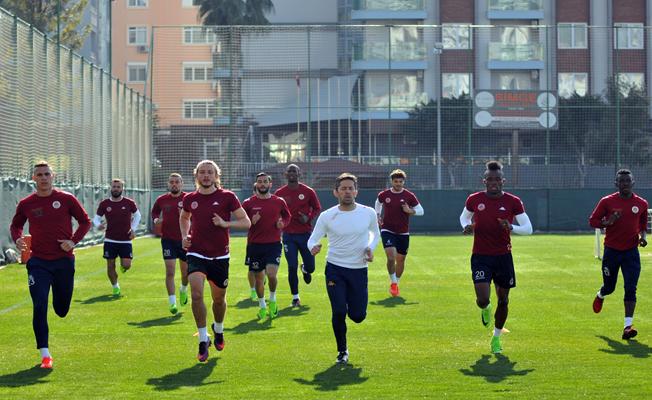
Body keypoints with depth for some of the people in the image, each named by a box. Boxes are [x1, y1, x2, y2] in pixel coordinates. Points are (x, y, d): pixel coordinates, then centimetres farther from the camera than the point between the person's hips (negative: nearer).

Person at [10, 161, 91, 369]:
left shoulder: (66, 199, -3)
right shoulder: (26, 204, 0)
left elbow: (85, 221, 5)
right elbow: (16, 225, 15)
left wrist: (73, 241, -9)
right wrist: (17, 239, -6)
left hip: (64, 260, 0)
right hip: (38, 262, 0)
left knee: (61, 309, 11)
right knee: (39, 307, -12)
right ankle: (45, 355, -8)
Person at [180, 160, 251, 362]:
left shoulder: (227, 197, -5)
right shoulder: (190, 199, 4)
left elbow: (246, 222, -4)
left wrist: (224, 223, -18)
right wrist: (184, 236, 8)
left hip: (220, 256, 0)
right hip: (196, 253, 0)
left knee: (219, 298, 14)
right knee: (196, 294, -20)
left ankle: (218, 329, 45)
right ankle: (203, 340, -12)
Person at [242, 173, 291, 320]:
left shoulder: (279, 202, 3)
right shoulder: (248, 203, 0)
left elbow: (287, 216, 19)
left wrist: (282, 223, -3)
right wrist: (251, 222, -13)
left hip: (273, 244, -1)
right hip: (255, 245, 1)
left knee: (271, 274, -18)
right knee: (258, 278, 7)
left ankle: (272, 300, 9)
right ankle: (262, 306, 26)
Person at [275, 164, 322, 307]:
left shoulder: (308, 191, -2)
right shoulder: (280, 193, 1)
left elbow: (317, 208, 6)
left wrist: (309, 218, -12)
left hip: (305, 233, 0)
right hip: (288, 235, 0)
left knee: (310, 266, 3)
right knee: (292, 267, -4)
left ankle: (305, 269, 42)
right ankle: (295, 297, 9)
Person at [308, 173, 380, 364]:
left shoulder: (368, 213, -2)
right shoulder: (327, 216, -6)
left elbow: (375, 232, 17)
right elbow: (313, 239, 0)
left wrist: (370, 248, -2)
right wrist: (313, 247, -24)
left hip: (359, 270, 1)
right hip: (335, 269, -1)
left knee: (358, 316, -1)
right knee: (338, 312, -11)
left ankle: (351, 306, 38)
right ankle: (342, 351, 12)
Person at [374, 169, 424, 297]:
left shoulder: (409, 196, -4)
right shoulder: (384, 195, -1)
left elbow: (421, 210, 2)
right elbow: (378, 203, 22)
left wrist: (410, 211, -16)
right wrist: (378, 216, 11)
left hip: (403, 233, 1)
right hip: (387, 230, -1)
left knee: (400, 260, 10)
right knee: (391, 256, -19)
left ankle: (396, 283, 30)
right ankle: (393, 282, -2)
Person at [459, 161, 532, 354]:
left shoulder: (513, 202, -3)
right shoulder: (474, 200, 0)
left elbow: (528, 228, -2)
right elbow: (464, 216, 19)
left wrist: (511, 228, -22)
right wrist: (466, 226, -4)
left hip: (503, 256, 1)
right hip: (481, 257, -1)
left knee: (503, 300, 7)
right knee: (482, 299, -15)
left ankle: (497, 337, 27)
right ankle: (485, 309, 25)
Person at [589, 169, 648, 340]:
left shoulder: (641, 203, 3)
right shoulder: (607, 201, -4)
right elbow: (592, 221, 1)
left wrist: (643, 236, -2)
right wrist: (608, 222, -18)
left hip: (631, 252, 1)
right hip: (611, 251, -1)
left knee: (630, 289, -11)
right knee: (609, 287, 12)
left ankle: (628, 327, -13)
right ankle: (600, 296, 51)